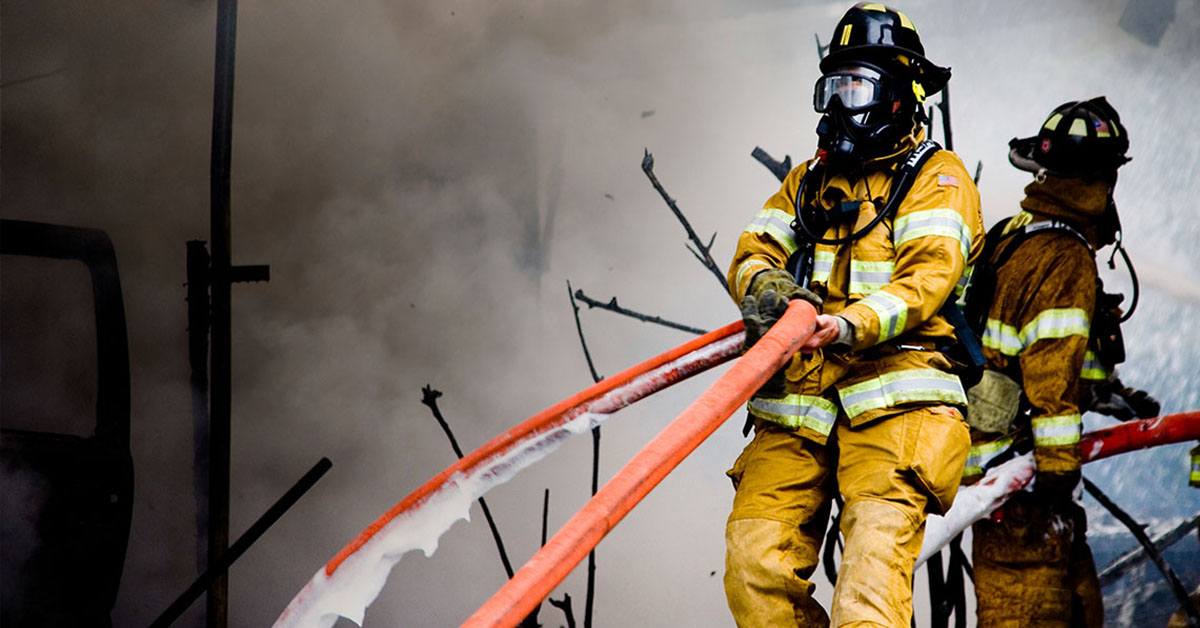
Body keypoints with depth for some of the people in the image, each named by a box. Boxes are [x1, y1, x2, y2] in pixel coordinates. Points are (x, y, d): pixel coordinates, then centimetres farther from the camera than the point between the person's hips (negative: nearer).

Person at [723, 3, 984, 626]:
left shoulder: (937, 176, 7)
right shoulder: (810, 179, 26)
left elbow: (930, 274, -9)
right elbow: (754, 249, 15)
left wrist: (854, 324, -28)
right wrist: (764, 283, -11)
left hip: (890, 400, -5)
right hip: (795, 408, 5)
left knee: (875, 557, -23)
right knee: (755, 563, -10)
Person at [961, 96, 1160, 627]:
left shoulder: (1013, 236, 13)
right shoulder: (1066, 259, -16)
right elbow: (1051, 373, -21)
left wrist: (1111, 394, 30)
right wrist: (1058, 476, -20)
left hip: (994, 458, 10)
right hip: (1019, 475, -10)